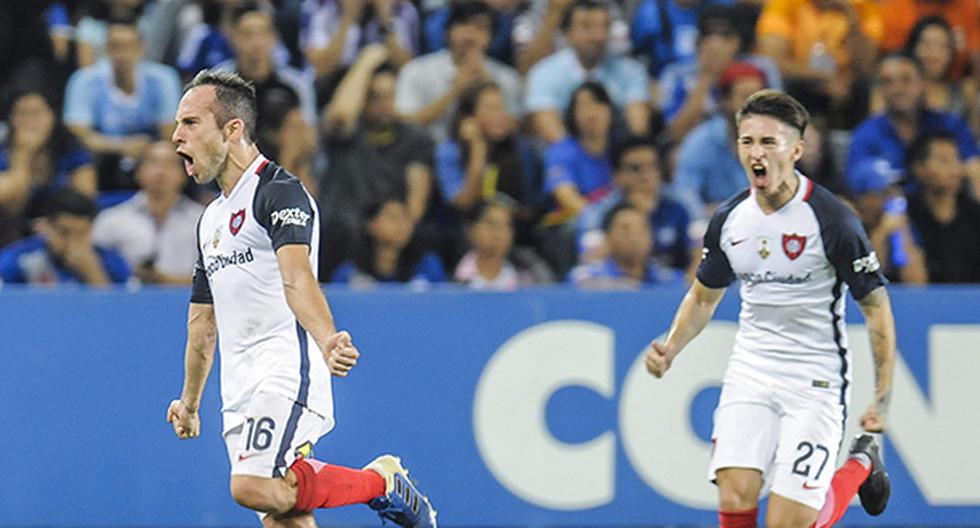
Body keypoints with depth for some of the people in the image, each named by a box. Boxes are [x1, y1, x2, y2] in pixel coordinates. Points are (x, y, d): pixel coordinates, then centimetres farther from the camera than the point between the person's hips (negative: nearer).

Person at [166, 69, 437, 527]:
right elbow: (203, 321, 32)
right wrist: (189, 402, 33)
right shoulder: (211, 219, 21)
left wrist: (325, 340, -40)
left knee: (255, 487, -25)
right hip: (241, 394, 8)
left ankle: (384, 483, -6)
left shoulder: (278, 191, -6)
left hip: (287, 372, -8)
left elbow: (297, 275, -25)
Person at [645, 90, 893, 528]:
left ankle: (861, 464, 21)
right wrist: (670, 350, 1)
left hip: (816, 378, -4)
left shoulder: (832, 220, -14)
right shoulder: (729, 219, 2)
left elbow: (877, 307, -6)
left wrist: (882, 399, -9)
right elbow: (704, 296, 19)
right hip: (750, 372, 4)